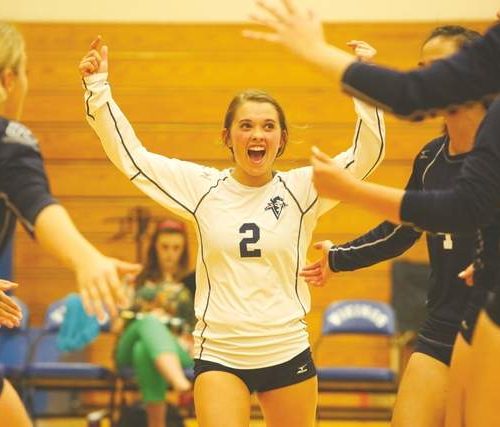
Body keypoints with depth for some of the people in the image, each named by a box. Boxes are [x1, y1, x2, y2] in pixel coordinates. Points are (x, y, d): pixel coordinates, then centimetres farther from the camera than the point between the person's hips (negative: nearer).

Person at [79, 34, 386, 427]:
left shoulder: (301, 188, 0)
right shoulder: (202, 188, 2)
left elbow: (367, 154, -6)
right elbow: (129, 154, 4)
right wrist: (98, 88, -3)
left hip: (289, 352, 1)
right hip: (219, 354, -1)